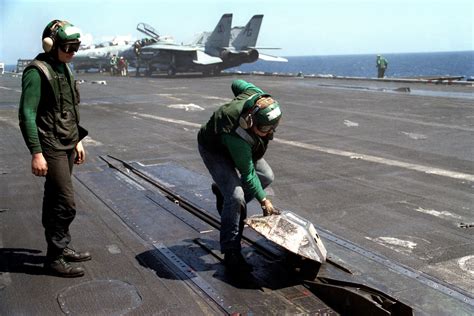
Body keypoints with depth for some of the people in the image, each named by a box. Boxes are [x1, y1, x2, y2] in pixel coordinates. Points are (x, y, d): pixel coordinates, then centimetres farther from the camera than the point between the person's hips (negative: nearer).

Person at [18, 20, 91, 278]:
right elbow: (26, 114, -18)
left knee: (54, 199, 16)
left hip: (67, 146, 8)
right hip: (51, 147, -8)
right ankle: (55, 258, 5)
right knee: (66, 203, -8)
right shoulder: (37, 71, -14)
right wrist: (36, 153, -22)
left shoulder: (64, 68, 13)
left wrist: (78, 140, 19)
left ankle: (61, 247, 26)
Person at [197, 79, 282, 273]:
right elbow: (248, 174, -30)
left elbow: (237, 84, -5)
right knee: (236, 196, -22)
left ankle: (223, 191, 27)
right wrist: (263, 200, -21)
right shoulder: (237, 137, -44)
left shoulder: (258, 96, -29)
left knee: (266, 177, 11)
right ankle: (231, 253, -10)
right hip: (214, 150, -8)